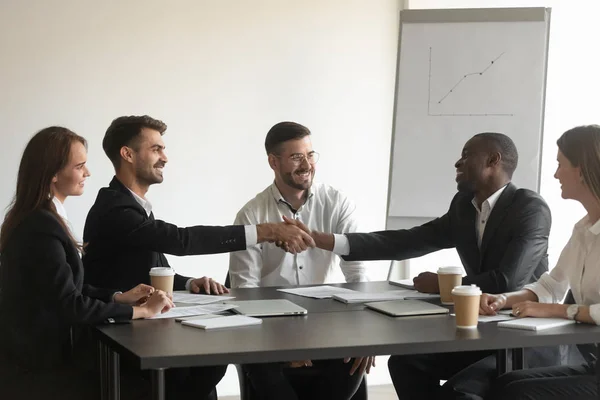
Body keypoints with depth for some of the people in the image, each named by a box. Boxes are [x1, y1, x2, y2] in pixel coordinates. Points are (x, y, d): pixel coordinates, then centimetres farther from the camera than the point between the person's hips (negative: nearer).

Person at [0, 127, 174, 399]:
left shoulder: (38, 218, 10)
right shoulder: (41, 227, -21)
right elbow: (71, 305, -23)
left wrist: (120, 297, 2)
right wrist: (141, 310, -16)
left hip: (39, 354, 9)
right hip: (38, 368, -9)